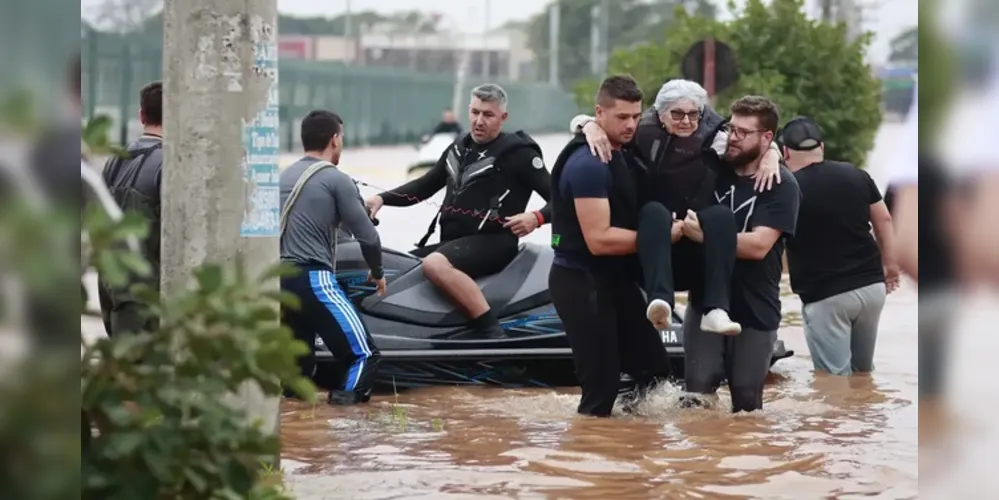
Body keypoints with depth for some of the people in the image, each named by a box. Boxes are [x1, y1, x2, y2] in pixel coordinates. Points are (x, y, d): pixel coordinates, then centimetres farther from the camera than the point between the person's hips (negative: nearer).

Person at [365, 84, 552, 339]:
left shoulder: (517, 153, -6)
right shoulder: (458, 149, 16)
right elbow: (425, 186, 26)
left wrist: (537, 217, -31)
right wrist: (383, 198, 11)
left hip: (492, 242, -9)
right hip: (452, 241, 9)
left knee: (435, 265, -35)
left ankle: (493, 334, -36)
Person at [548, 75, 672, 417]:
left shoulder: (626, 155, 9)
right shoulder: (588, 164, -19)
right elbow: (599, 240, -24)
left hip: (617, 279, 9)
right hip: (582, 283, -9)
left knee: (654, 371, 13)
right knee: (602, 387, -7)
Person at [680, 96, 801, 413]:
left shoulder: (781, 185, -10)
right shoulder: (713, 168, 4)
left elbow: (758, 245, -21)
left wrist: (704, 234, -25)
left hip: (755, 313, -3)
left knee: (746, 402, 8)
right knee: (696, 393, -4)